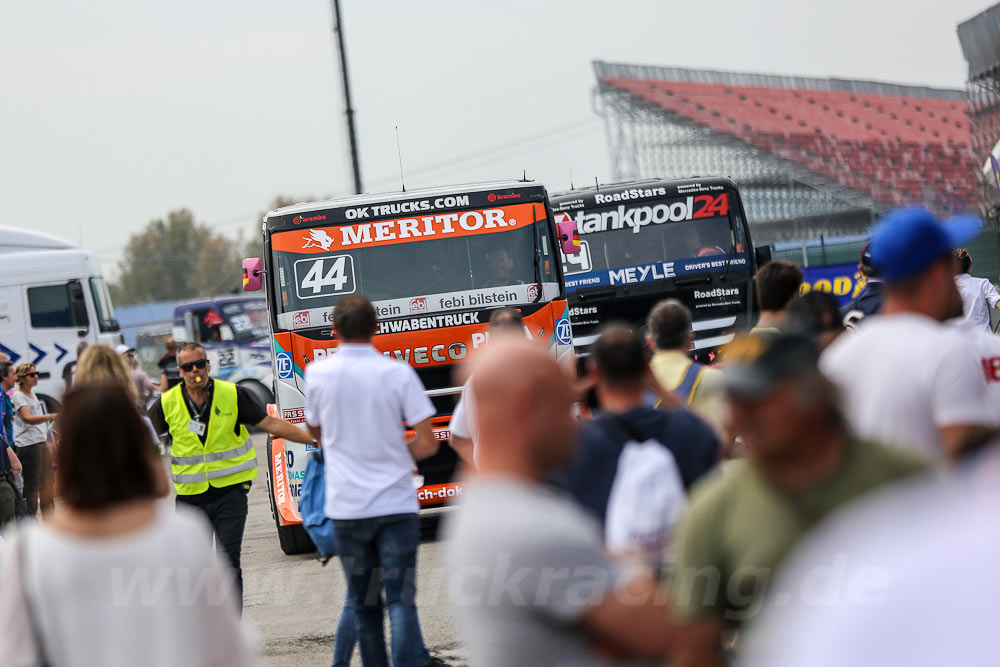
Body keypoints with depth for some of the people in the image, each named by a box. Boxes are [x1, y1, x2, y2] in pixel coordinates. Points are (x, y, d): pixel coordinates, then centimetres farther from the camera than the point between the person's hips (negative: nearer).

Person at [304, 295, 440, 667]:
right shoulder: (398, 374, -6)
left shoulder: (317, 375, 0)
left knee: (364, 604, 13)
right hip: (396, 504, -1)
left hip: (346, 507, 2)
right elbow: (427, 444, -6)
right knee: (401, 601, -4)